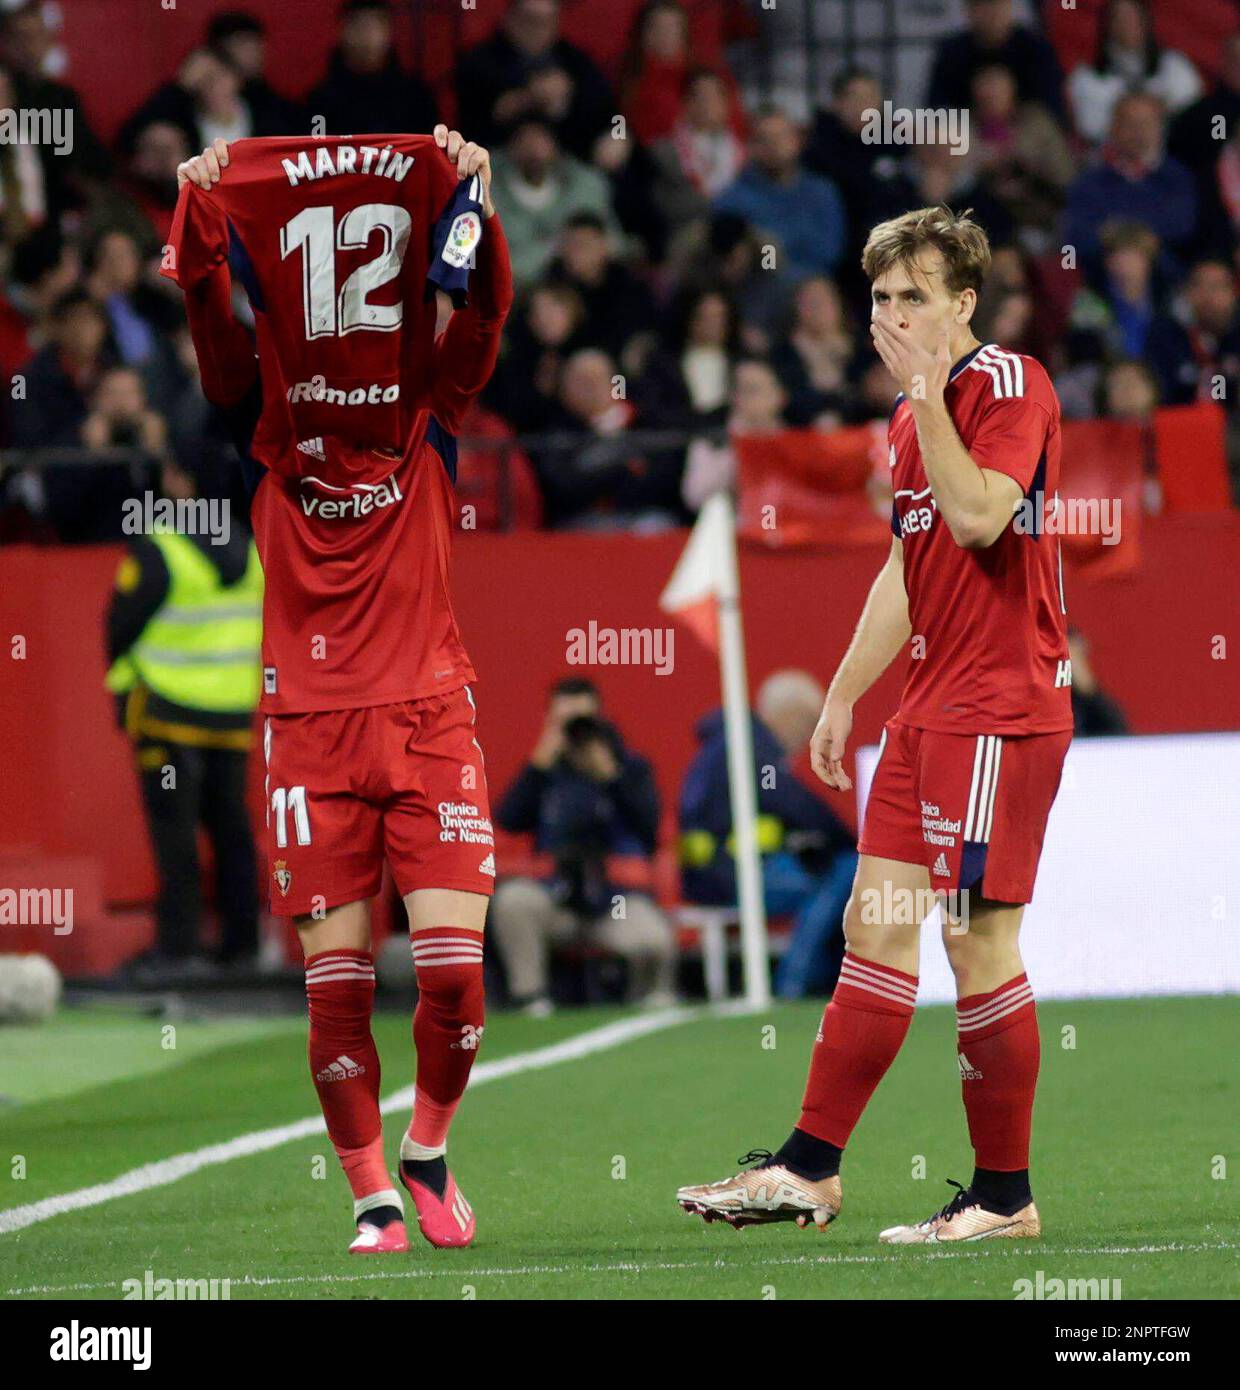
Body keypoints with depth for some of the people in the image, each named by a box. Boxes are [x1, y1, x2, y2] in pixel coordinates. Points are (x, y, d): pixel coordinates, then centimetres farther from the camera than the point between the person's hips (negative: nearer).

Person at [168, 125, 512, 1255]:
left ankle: (428, 1152, 17)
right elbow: (218, 334, -8)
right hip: (312, 725, 0)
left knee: (455, 969, -7)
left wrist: (472, 202, -21)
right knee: (337, 984, -3)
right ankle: (373, 1201, 8)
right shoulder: (271, 435, 5)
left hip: (430, 715, 0)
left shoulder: (430, 420, 7)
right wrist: (199, 221, -22)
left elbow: (479, 318, -6)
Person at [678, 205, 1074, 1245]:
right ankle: (810, 1168, 11)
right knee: (876, 921, 8)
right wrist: (844, 694, 27)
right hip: (930, 708, 9)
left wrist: (928, 394, -21)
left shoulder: (1008, 383, -10)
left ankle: (1005, 1196, 0)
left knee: (978, 935, -7)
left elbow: (978, 516, -25)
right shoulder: (911, 415, 17)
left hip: (1000, 709, -9)